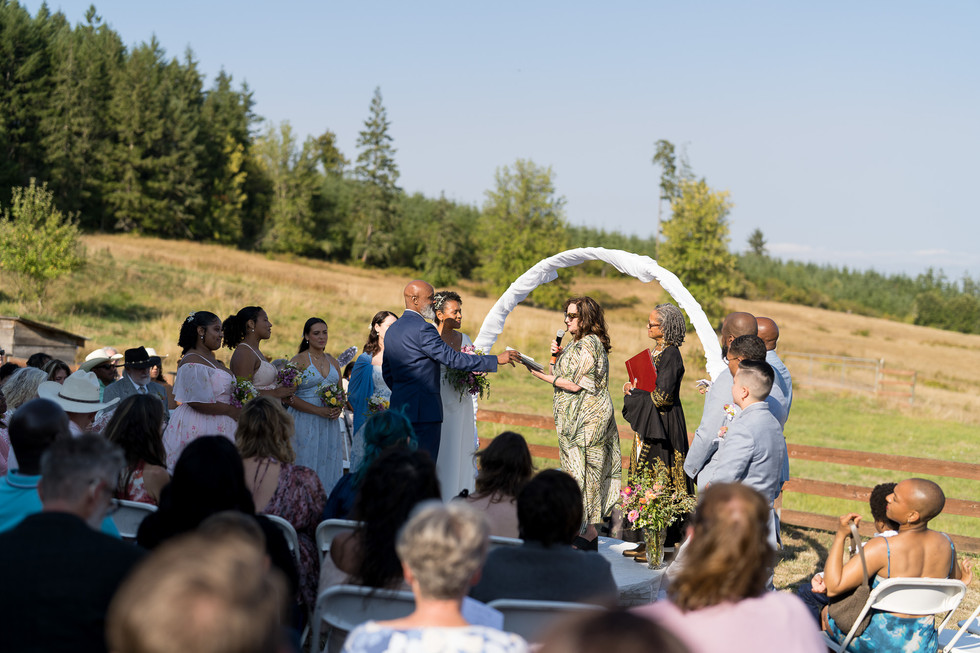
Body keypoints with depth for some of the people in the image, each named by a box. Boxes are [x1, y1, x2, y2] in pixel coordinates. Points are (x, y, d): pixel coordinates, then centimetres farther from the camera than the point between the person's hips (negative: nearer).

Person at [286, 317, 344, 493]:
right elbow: (288, 397, -11)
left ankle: (326, 505, 8)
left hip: (329, 425, 5)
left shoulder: (333, 362, 13)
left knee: (328, 467, 4)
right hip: (305, 423, -5)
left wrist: (338, 409, -4)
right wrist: (319, 410, -17)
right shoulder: (298, 360, -4)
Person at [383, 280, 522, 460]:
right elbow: (452, 358, -18)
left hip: (399, 406, 9)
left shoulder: (392, 329, 14)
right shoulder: (422, 328, -14)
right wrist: (496, 360, -15)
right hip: (423, 410, -9)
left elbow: (387, 373, 20)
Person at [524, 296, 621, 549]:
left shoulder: (588, 345, -15)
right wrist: (557, 356, 4)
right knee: (580, 473, 10)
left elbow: (575, 384, -19)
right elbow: (564, 376, 18)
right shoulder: (577, 344, 17)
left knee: (585, 471, -7)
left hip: (587, 419, -10)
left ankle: (588, 536, -3)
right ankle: (588, 533, 13)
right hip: (576, 418, 10)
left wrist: (543, 376, -12)